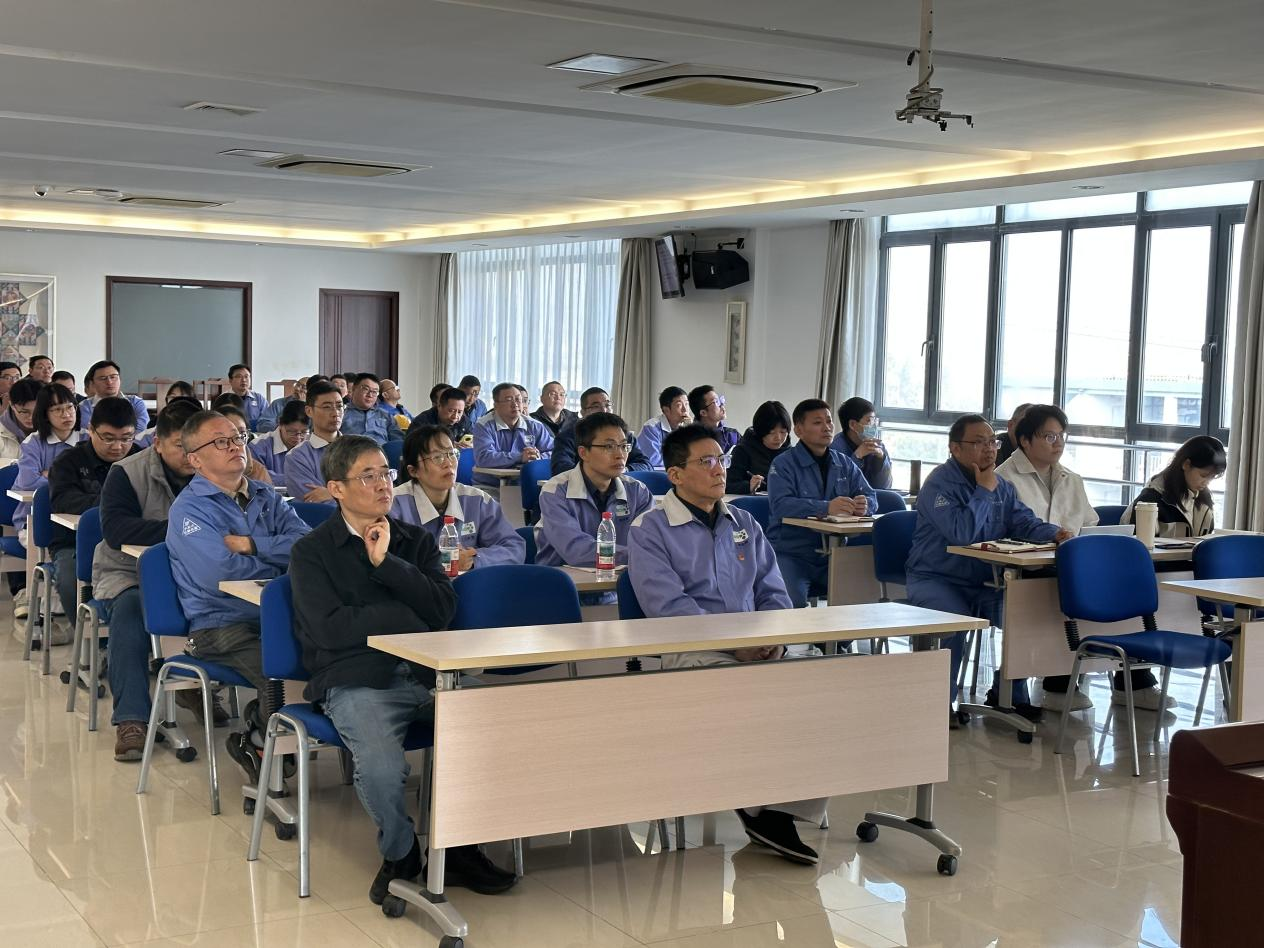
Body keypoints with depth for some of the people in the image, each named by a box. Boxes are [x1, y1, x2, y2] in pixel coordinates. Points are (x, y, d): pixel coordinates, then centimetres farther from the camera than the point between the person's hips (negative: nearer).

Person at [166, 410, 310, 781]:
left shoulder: (265, 497, 17)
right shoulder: (188, 509, -1)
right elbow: (221, 573, -17)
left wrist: (250, 545, -9)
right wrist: (281, 568, -3)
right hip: (221, 626, -6)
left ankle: (257, 736, 2)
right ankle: (257, 741, 3)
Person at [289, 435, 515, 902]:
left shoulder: (417, 540, 19)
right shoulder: (312, 551, 8)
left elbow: (443, 609, 4)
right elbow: (329, 629, -5)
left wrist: (386, 563, -4)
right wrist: (404, 616, 2)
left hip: (427, 673, 4)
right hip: (355, 681, -3)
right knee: (382, 767, -32)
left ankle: (461, 848, -1)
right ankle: (400, 853, 0)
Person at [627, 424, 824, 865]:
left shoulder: (744, 524, 21)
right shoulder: (649, 530, 2)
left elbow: (773, 592, 19)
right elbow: (669, 606, -10)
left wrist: (774, 638, -4)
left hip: (756, 648, 5)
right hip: (690, 651, -5)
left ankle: (785, 810, -16)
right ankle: (759, 806, -13)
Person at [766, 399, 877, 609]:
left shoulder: (845, 464, 16)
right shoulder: (784, 464, -2)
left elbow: (871, 497, 9)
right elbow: (780, 505, -18)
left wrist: (864, 505, -18)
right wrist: (826, 508, -32)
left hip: (834, 554, 5)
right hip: (791, 554, -5)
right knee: (792, 603, -30)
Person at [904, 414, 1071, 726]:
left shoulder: (1001, 486, 12)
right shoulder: (940, 484, -13)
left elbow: (1024, 523, 4)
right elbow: (962, 533, -26)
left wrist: (1053, 533, -17)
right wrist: (984, 490, -18)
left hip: (984, 582, 6)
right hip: (936, 579, -6)